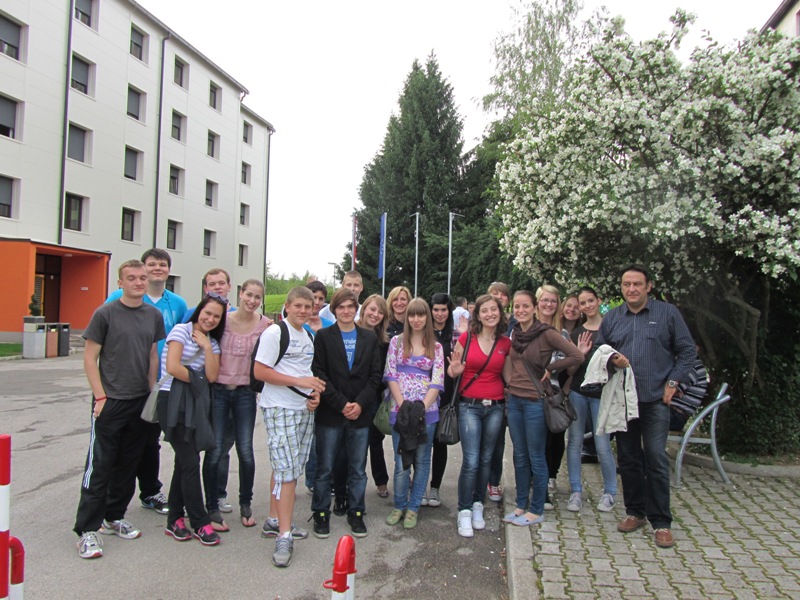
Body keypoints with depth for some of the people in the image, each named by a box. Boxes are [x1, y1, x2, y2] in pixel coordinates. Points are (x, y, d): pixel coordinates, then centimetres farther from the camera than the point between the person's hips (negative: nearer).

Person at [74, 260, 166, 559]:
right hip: (109, 402, -5)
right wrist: (100, 396, -11)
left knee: (128, 465, 13)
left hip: (141, 403, 5)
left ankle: (114, 518, 28)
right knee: (99, 466, -2)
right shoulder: (105, 313, -6)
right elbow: (90, 358, -5)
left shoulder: (154, 315, 7)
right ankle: (87, 530, 7)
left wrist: (151, 392, 10)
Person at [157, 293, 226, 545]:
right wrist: (196, 379, -2)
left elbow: (212, 376, 1)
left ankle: (175, 520, 21)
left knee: (184, 461, 11)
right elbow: (172, 367, -15)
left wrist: (207, 347, -5)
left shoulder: (212, 342, 15)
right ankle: (200, 523, 4)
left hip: (197, 403, 7)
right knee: (190, 462, -6)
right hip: (175, 401, -7)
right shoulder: (181, 330, -4)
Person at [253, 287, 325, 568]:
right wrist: (299, 382, -19)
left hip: (305, 409, 8)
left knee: (287, 468, 13)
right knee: (286, 469, -11)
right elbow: (260, 371, -16)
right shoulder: (275, 333, -9)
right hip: (280, 409, -8)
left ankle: (275, 520, 26)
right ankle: (284, 536, -6)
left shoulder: (308, 336, 15)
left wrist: (315, 392, 3)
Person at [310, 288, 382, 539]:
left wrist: (360, 403, -9)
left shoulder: (370, 338, 8)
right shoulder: (323, 336, 1)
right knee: (325, 468, 7)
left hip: (360, 413, 2)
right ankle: (321, 513, 21)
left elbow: (375, 375, 4)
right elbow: (319, 374, -6)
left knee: (358, 469, 10)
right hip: (330, 414, -2)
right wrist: (342, 404, -12)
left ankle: (356, 513, 23)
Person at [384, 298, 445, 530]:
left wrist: (422, 407, -14)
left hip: (427, 410, 1)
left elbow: (437, 382, -1)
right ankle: (399, 506, 22)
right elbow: (391, 376, -1)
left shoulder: (436, 347, 5)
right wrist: (403, 405, -11)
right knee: (401, 462, 2)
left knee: (422, 460, 9)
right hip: (400, 409, -1)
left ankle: (413, 507, 23)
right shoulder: (397, 341, 4)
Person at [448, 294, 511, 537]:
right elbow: (453, 371, 4)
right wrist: (455, 369, -19)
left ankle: (478, 506, 26)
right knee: (471, 461, -8)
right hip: (470, 406, -3)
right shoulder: (466, 338, -3)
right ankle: (464, 512, 5)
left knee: (486, 460, 11)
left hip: (495, 407, 3)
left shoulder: (506, 344, 3)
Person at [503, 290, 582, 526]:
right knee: (520, 456, 15)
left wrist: (550, 369, -11)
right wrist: (510, 384, 8)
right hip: (514, 400, 6)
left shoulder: (546, 333, -13)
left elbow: (577, 356, -16)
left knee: (536, 457, 5)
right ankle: (521, 505, 27)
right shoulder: (515, 333, 7)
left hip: (535, 401, -6)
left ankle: (536, 510, 18)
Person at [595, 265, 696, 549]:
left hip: (655, 400, -3)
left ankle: (661, 522, 7)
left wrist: (673, 382, -4)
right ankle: (635, 512, 25)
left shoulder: (668, 313, 2)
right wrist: (611, 360, -7)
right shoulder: (612, 318, 10)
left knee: (656, 459, -5)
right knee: (627, 458, 11)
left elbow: (687, 350, 4)